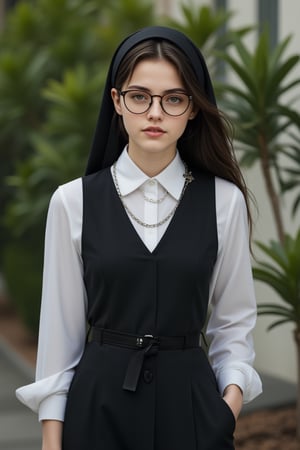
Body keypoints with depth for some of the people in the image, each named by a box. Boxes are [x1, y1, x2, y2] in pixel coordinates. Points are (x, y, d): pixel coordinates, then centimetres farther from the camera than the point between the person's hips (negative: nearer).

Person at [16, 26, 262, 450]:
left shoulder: (224, 201, -2)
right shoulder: (73, 201, -3)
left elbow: (233, 320, 5)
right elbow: (61, 325, 0)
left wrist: (233, 391, -11)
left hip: (189, 400, 0)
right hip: (100, 399, 0)